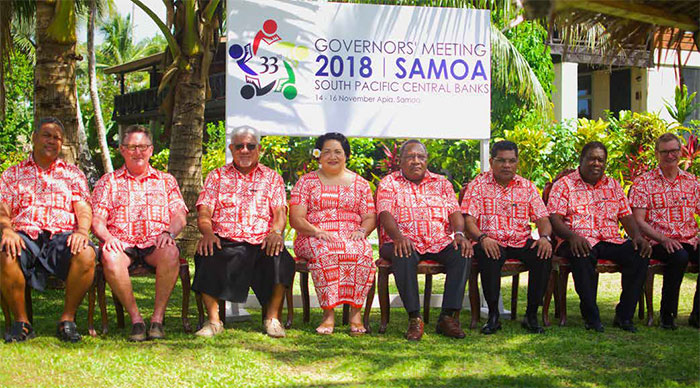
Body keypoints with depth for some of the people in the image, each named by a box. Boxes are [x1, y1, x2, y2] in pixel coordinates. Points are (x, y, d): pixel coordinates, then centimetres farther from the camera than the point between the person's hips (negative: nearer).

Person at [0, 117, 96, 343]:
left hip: (62, 236, 0)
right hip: (24, 236, 0)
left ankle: (67, 319, -17)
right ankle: (21, 321, -16)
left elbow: (84, 210, 9)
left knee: (86, 254, -35)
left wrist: (82, 231, -14)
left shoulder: (72, 174, 22)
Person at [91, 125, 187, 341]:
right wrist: (107, 237, -13)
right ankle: (136, 319, -27)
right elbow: (97, 220, 9)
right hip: (122, 244, 0)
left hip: (155, 244, 0)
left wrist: (169, 232, -12)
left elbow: (179, 216, 11)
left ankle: (157, 319, -29)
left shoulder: (166, 181, 22)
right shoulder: (108, 182, 20)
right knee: (109, 257, -36)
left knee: (170, 253, -36)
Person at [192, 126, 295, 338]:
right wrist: (207, 232, -15)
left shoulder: (272, 178, 20)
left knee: (280, 259, -34)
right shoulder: (217, 176, 19)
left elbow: (280, 211, 6)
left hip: (261, 242, 0)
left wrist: (276, 232, -17)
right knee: (207, 258, -34)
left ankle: (272, 317, -18)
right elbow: (204, 211, 8)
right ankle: (213, 320, -24)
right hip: (224, 241, 0)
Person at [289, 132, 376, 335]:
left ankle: (355, 311, -30)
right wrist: (316, 231, -16)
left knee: (361, 253, -35)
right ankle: (328, 313, -35)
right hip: (313, 239, -1)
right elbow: (295, 218, 2)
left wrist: (361, 231, -9)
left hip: (351, 238, 1)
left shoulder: (360, 183, 18)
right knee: (325, 252, -38)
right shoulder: (307, 181, 13)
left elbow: (370, 217, 14)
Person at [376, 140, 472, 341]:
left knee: (463, 254, -28)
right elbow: (385, 214, -5)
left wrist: (459, 233, -14)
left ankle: (448, 316, -26)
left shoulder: (441, 183, 20)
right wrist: (398, 237, -26)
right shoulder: (389, 183, 11)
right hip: (405, 242, -3)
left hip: (440, 242, 3)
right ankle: (414, 318, -31)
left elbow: (454, 211, 8)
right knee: (404, 256, -38)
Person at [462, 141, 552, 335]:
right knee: (488, 256, -37)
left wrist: (545, 236, -14)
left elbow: (542, 218, 8)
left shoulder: (527, 186, 14)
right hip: (491, 243, -2)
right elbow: (469, 219, -4)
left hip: (522, 242, 3)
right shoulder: (478, 185, 5)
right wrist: (482, 238, -24)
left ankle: (531, 315, -17)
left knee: (543, 255, -28)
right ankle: (493, 315, -21)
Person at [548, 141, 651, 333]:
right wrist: (572, 236, -24)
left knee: (639, 254, -23)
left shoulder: (613, 185, 22)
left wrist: (637, 236, -4)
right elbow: (554, 218, -5)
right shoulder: (564, 185, 6)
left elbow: (626, 216, 17)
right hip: (580, 242, -4)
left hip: (611, 241, 4)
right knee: (583, 257, -39)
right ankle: (591, 316, -26)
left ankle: (624, 315, -17)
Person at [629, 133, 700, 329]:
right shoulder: (643, 182, 3)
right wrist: (664, 239, -16)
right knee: (679, 257, -36)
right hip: (659, 243, -4)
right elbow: (638, 221, -3)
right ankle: (667, 314, -17)